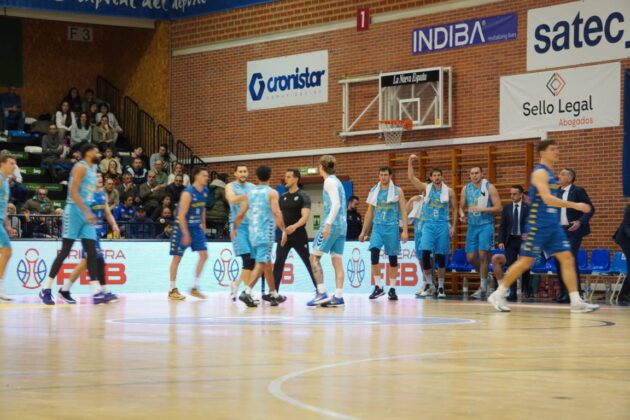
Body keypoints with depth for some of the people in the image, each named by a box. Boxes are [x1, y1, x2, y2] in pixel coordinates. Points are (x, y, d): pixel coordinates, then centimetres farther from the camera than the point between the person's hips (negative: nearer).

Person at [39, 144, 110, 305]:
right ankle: (46, 289, 3)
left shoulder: (92, 169, 18)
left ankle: (97, 292, -5)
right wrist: (86, 211, -24)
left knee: (92, 252, -1)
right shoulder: (81, 167, -9)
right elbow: (73, 192, -18)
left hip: (86, 214, 8)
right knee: (65, 251, -5)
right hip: (74, 211, -8)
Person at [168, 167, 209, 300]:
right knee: (177, 257, 0)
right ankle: (172, 290, 7)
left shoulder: (205, 191, 3)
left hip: (196, 227, 7)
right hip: (182, 226, -7)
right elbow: (181, 215, -22)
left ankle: (194, 288, 6)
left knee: (204, 254, -1)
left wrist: (203, 226, 18)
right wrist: (186, 234, -24)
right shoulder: (188, 193, -20)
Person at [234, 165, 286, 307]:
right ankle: (247, 292, -19)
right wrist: (284, 230, -16)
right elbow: (277, 212, -17)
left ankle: (274, 295, 19)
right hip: (266, 233, -6)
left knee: (267, 263, 15)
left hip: (252, 232, 6)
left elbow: (240, 214, 10)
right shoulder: (272, 193, -5)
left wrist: (235, 229, 23)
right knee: (261, 264, -7)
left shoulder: (250, 192, 10)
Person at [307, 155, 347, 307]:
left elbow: (336, 204, -18)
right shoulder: (336, 181, 19)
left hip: (332, 224, -9)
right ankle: (338, 297, -1)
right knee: (337, 261, 4)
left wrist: (328, 224, -24)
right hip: (342, 225, 9)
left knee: (314, 257, -5)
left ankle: (322, 293, -11)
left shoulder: (330, 181, -7)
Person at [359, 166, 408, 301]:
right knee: (374, 252, -18)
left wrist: (405, 231, -8)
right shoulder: (374, 191, 11)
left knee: (392, 258, 3)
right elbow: (369, 212, 16)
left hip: (392, 227, -2)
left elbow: (403, 212, 0)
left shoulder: (398, 191, 3)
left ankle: (392, 289, 13)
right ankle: (378, 287, -11)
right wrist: (363, 231, 13)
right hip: (377, 226, 2)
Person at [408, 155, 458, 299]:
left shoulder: (449, 191, 5)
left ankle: (441, 287, 8)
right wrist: (410, 162, -11)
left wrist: (453, 226, -1)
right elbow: (411, 177, -2)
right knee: (425, 253, -15)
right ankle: (429, 284, -3)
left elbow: (454, 209, 7)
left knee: (441, 257, 1)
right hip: (428, 225, 0)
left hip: (443, 226, 0)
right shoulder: (426, 188, 5)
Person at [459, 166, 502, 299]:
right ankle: (484, 274, 29)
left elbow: (499, 208, -10)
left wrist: (481, 209, -21)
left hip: (486, 225, -5)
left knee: (483, 254, -12)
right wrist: (462, 215, -6)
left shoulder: (489, 188, -6)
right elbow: (462, 207, 17)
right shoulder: (466, 189, 7)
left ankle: (483, 287, -4)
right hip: (472, 226, 5)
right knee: (471, 257, 2)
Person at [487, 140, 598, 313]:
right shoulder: (540, 172, -12)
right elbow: (547, 198, -25)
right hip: (538, 224, -9)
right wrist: (575, 205, -27)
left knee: (567, 259, -1)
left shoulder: (550, 173, 17)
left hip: (553, 225, 9)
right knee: (525, 262, -4)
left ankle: (576, 302, -4)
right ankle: (498, 295, 8)